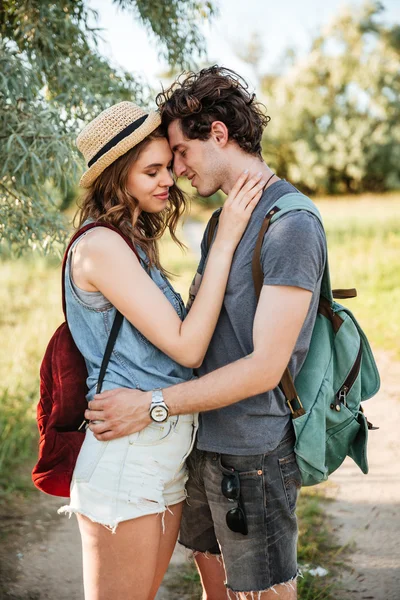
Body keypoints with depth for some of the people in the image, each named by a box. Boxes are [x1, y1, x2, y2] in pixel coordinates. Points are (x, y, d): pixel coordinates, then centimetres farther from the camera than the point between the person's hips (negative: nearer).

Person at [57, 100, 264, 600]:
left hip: (168, 459, 9)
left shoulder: (135, 244, 13)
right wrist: (224, 241, -17)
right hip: (125, 460, -9)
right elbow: (187, 347, -19)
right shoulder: (100, 245, -16)